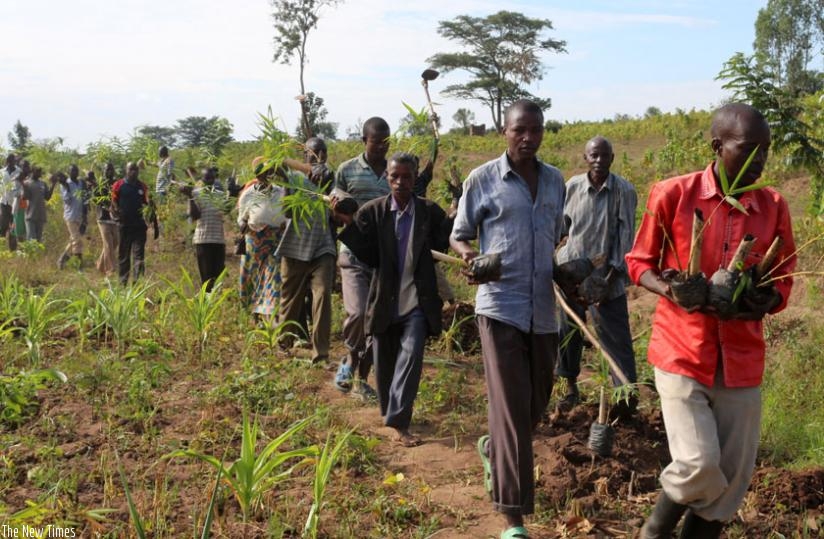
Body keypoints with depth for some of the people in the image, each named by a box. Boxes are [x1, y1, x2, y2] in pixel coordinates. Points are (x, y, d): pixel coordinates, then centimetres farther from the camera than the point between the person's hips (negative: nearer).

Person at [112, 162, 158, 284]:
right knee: (123, 256, 8)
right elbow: (113, 205, 2)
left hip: (139, 227, 1)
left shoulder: (142, 187, 9)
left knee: (139, 255, -7)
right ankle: (123, 282, 17)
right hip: (124, 226, -1)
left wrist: (155, 225, 9)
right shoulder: (118, 185, 2)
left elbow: (149, 206, 11)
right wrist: (118, 216, -14)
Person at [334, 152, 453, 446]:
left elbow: (443, 242, -8)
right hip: (384, 300, 2)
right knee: (384, 362, 14)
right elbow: (369, 256, -5)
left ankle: (398, 422, -15)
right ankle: (389, 413, 38)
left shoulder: (429, 211, -1)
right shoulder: (373, 210, -2)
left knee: (411, 353, -17)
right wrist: (349, 224, -16)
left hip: (417, 299, -1)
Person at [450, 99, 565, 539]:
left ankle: (492, 449, 46)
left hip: (544, 310, 5)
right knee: (511, 408, -8)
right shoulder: (482, 179, -3)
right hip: (501, 306, -5)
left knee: (537, 401, 15)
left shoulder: (556, 181, 10)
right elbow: (459, 236, 4)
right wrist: (468, 255, -18)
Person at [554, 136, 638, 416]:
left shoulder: (624, 191, -12)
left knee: (615, 337, 4)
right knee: (568, 331, 13)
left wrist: (610, 280, -13)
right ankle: (571, 386, 30)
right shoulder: (573, 186, -5)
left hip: (606, 277, -3)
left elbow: (625, 238, -10)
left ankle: (628, 394, 15)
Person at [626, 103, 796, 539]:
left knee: (733, 477, 6)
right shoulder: (672, 194, -7)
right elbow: (639, 261, 2)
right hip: (682, 352, -3)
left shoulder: (774, 207, 2)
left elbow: (783, 279, 12)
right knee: (698, 466, -11)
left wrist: (767, 301, -11)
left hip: (741, 358, 4)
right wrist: (668, 288, -18)